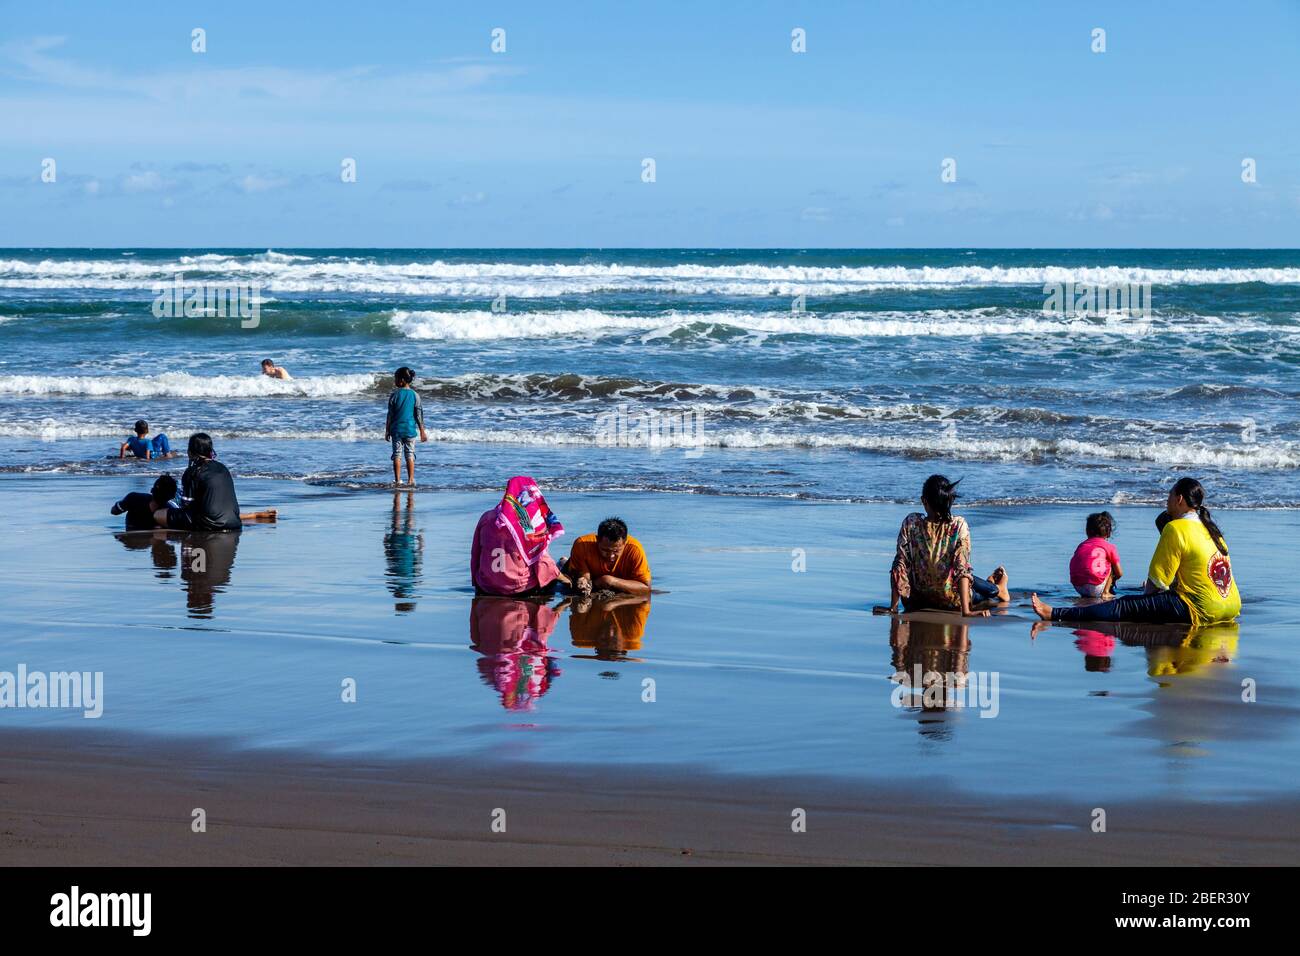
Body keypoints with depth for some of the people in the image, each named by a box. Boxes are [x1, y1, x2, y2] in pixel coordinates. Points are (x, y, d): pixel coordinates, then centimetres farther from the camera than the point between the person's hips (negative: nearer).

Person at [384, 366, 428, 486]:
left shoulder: (394, 395, -7)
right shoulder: (415, 395, -4)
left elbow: (390, 415, -4)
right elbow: (419, 415, -3)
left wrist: (387, 431, 5)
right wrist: (422, 431, 4)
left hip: (396, 429, -1)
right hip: (410, 429, 1)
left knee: (397, 454, 5)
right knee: (410, 455, 8)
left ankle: (397, 480, 3)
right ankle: (411, 480, 8)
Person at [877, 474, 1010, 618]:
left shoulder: (911, 523, -18)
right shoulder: (958, 525, -21)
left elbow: (899, 565, -15)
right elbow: (962, 569, -24)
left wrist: (893, 607, -11)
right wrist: (966, 611, -23)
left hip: (917, 601, 2)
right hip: (952, 602, -2)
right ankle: (997, 590, 62)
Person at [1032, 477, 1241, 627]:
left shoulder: (1176, 529, -9)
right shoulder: (1208, 528, 18)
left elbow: (1157, 582, -10)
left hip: (1201, 611, -9)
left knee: (1127, 606, -10)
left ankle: (1054, 614, -13)